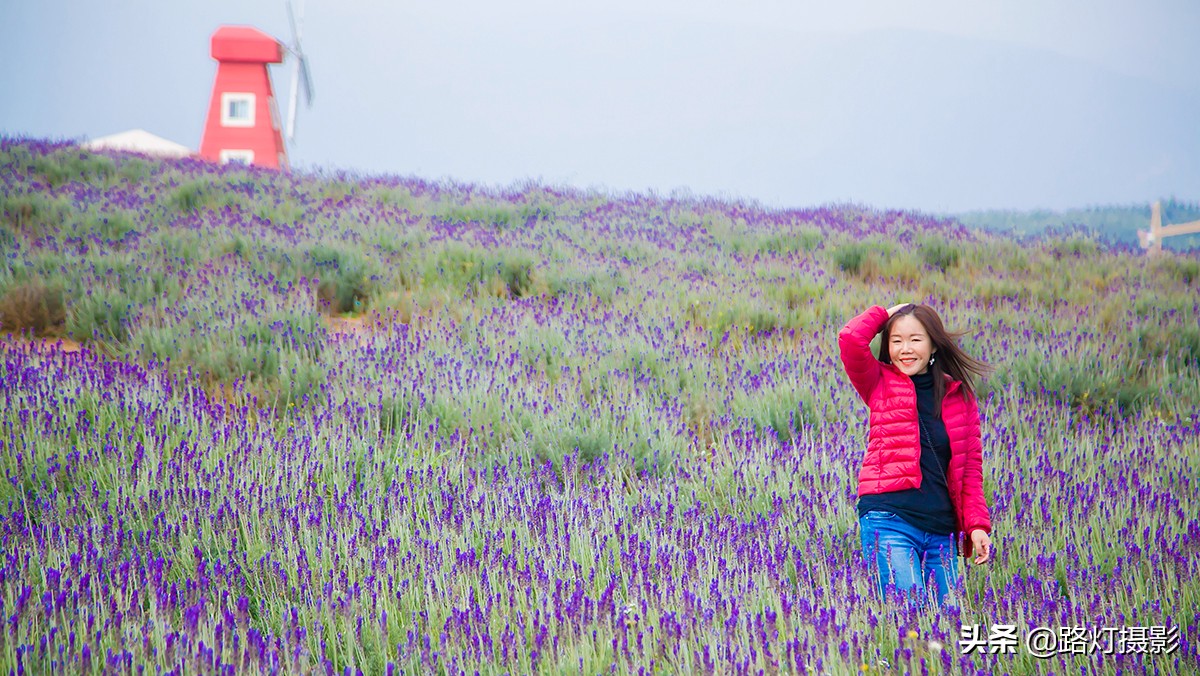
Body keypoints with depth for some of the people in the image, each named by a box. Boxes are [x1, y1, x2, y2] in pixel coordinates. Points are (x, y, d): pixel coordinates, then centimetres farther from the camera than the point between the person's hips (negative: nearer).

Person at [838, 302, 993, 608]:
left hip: (942, 530, 4)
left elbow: (971, 466, 13)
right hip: (889, 521, -4)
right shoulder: (880, 385, 7)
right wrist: (885, 313, 6)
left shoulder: (960, 396, 13)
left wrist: (977, 524, 2)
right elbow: (850, 339, -11)